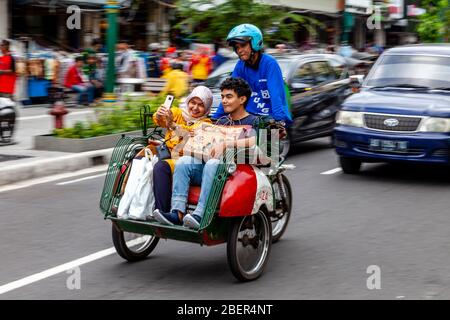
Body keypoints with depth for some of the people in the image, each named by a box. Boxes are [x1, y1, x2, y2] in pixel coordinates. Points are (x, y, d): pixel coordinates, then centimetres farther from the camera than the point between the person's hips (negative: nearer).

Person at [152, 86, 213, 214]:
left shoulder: (205, 123, 7)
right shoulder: (178, 113, 18)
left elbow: (192, 133, -16)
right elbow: (159, 121, -1)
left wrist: (173, 125, -33)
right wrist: (159, 116, -26)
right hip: (167, 153, 4)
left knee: (161, 167, -33)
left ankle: (161, 212, -30)